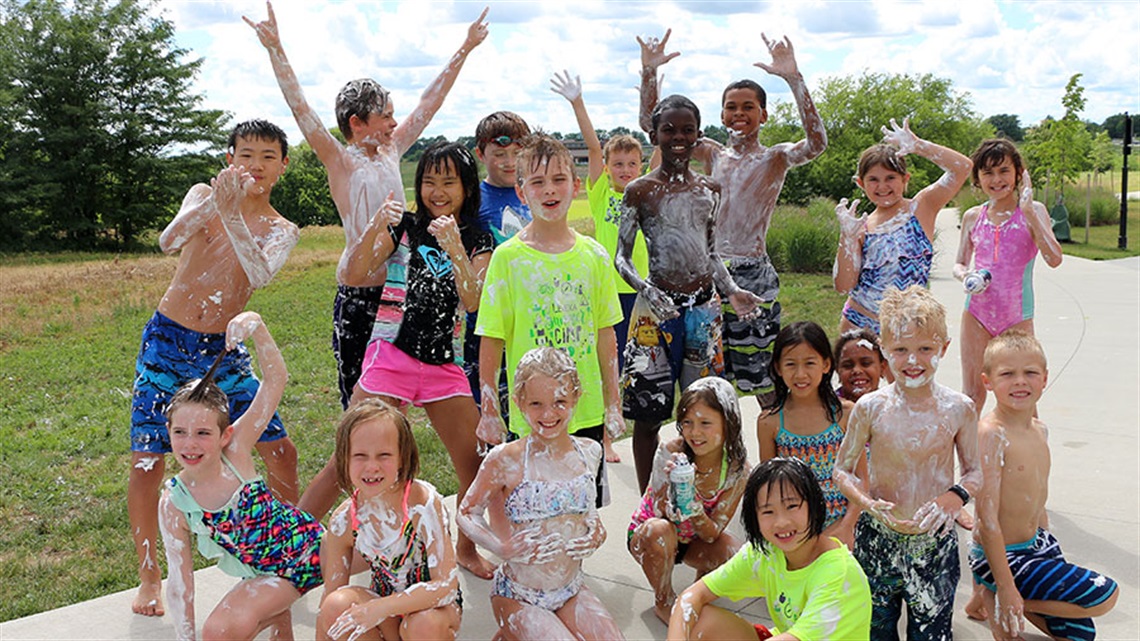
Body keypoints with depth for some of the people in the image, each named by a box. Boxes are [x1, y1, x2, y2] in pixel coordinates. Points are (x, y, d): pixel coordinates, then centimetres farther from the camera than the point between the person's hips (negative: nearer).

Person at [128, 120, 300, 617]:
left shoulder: (281, 231, 1)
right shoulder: (204, 195, 0)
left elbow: (261, 275, -22)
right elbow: (169, 240, -21)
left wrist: (231, 214, -34)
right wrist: (212, 203, -38)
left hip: (223, 352, 1)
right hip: (166, 342, -1)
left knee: (281, 450, 0)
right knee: (146, 460, -4)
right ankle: (149, 577, 15)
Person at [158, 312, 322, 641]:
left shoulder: (236, 449, -16)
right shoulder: (174, 503, -15)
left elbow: (276, 379, -21)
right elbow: (179, 582, -11)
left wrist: (256, 326, -35)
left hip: (310, 544, 2)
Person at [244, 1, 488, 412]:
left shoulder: (391, 153, 12)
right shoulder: (340, 162, -4)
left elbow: (430, 103, 16)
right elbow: (301, 109, -15)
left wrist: (465, 49, 20)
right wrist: (275, 49, -24)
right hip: (357, 292, -6)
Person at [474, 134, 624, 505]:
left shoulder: (593, 255, 3)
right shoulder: (508, 257, -7)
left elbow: (605, 336, 8)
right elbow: (491, 342, -5)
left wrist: (613, 405, 8)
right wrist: (489, 412, -5)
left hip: (587, 412, 3)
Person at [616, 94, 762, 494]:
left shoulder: (709, 189, 9)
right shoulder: (640, 191, -3)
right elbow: (622, 257, -4)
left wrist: (732, 291, 3)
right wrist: (646, 289, -22)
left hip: (704, 307, 4)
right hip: (657, 307, -4)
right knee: (649, 410, 0)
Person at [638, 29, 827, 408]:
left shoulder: (774, 159, -2)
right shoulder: (713, 155, 9)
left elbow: (816, 143, -23)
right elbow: (651, 123, 8)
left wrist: (793, 78, -31)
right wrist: (649, 72, -7)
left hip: (753, 276, -4)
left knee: (763, 377, 1)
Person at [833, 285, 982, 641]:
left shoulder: (958, 409, -6)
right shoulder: (870, 408, -8)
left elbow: (974, 471, 5)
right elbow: (842, 470, 0)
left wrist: (956, 496, -16)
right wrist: (867, 502, -18)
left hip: (935, 541, 0)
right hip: (878, 539, 0)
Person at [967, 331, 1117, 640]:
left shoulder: (1039, 430, 2)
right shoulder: (991, 434, -25)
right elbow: (988, 517, -25)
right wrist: (1006, 588, -25)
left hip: (1036, 543, 9)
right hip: (1001, 555, -8)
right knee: (1105, 595, -11)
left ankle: (998, 600, 21)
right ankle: (995, 598, -2)